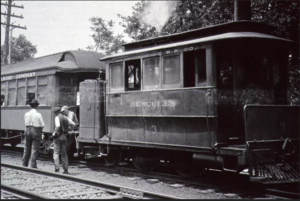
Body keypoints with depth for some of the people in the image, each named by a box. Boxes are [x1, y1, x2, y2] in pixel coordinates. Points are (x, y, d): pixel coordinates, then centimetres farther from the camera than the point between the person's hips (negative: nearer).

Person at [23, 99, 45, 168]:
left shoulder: (26, 114, 2)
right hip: (36, 131, -4)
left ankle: (24, 164, 19)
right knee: (35, 149, 0)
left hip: (28, 130, 4)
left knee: (27, 148, 13)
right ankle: (33, 165, -1)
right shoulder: (38, 114, -10)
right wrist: (40, 130, 9)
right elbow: (42, 125, -8)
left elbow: (26, 123, 7)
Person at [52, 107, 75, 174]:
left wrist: (55, 132, -14)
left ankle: (57, 169, -11)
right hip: (64, 137, 6)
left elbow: (58, 126, -26)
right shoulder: (66, 118, 9)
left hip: (58, 136, -6)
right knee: (64, 153, 13)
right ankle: (65, 169, 12)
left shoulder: (57, 117, -9)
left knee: (56, 153, -2)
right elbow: (73, 124, 7)